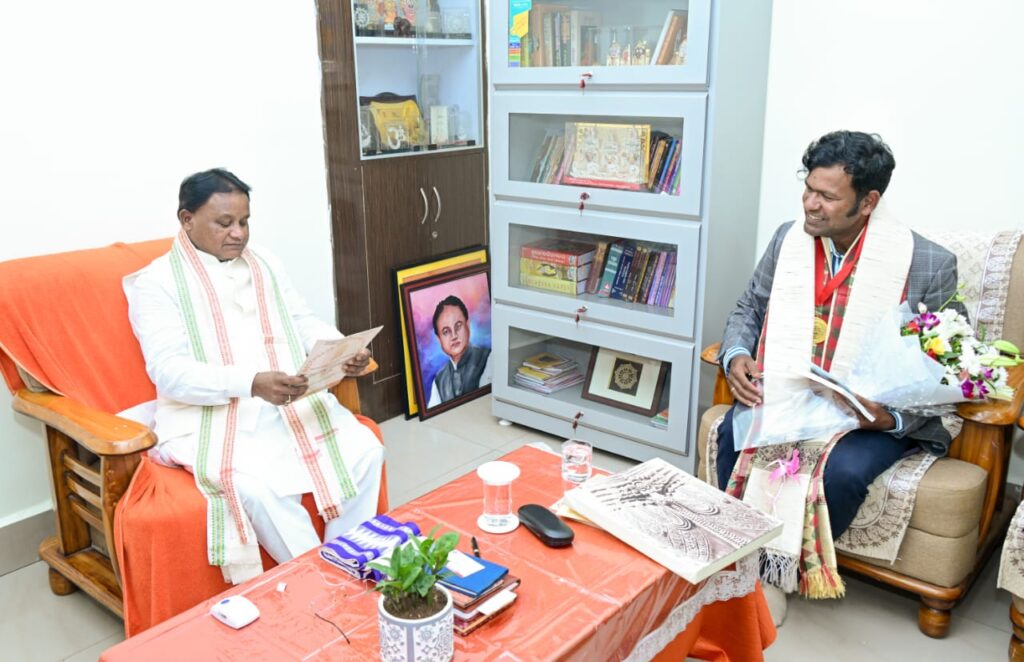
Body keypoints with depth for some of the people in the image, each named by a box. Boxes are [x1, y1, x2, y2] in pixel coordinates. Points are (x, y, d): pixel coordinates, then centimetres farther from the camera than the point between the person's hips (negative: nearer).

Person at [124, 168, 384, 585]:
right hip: (211, 418, -5)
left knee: (366, 451, -16)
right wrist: (251, 383, -31)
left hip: (294, 405, 5)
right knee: (258, 487, -33)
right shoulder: (156, 282, -3)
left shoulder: (264, 264, 16)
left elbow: (305, 324, 13)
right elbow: (169, 371, -15)